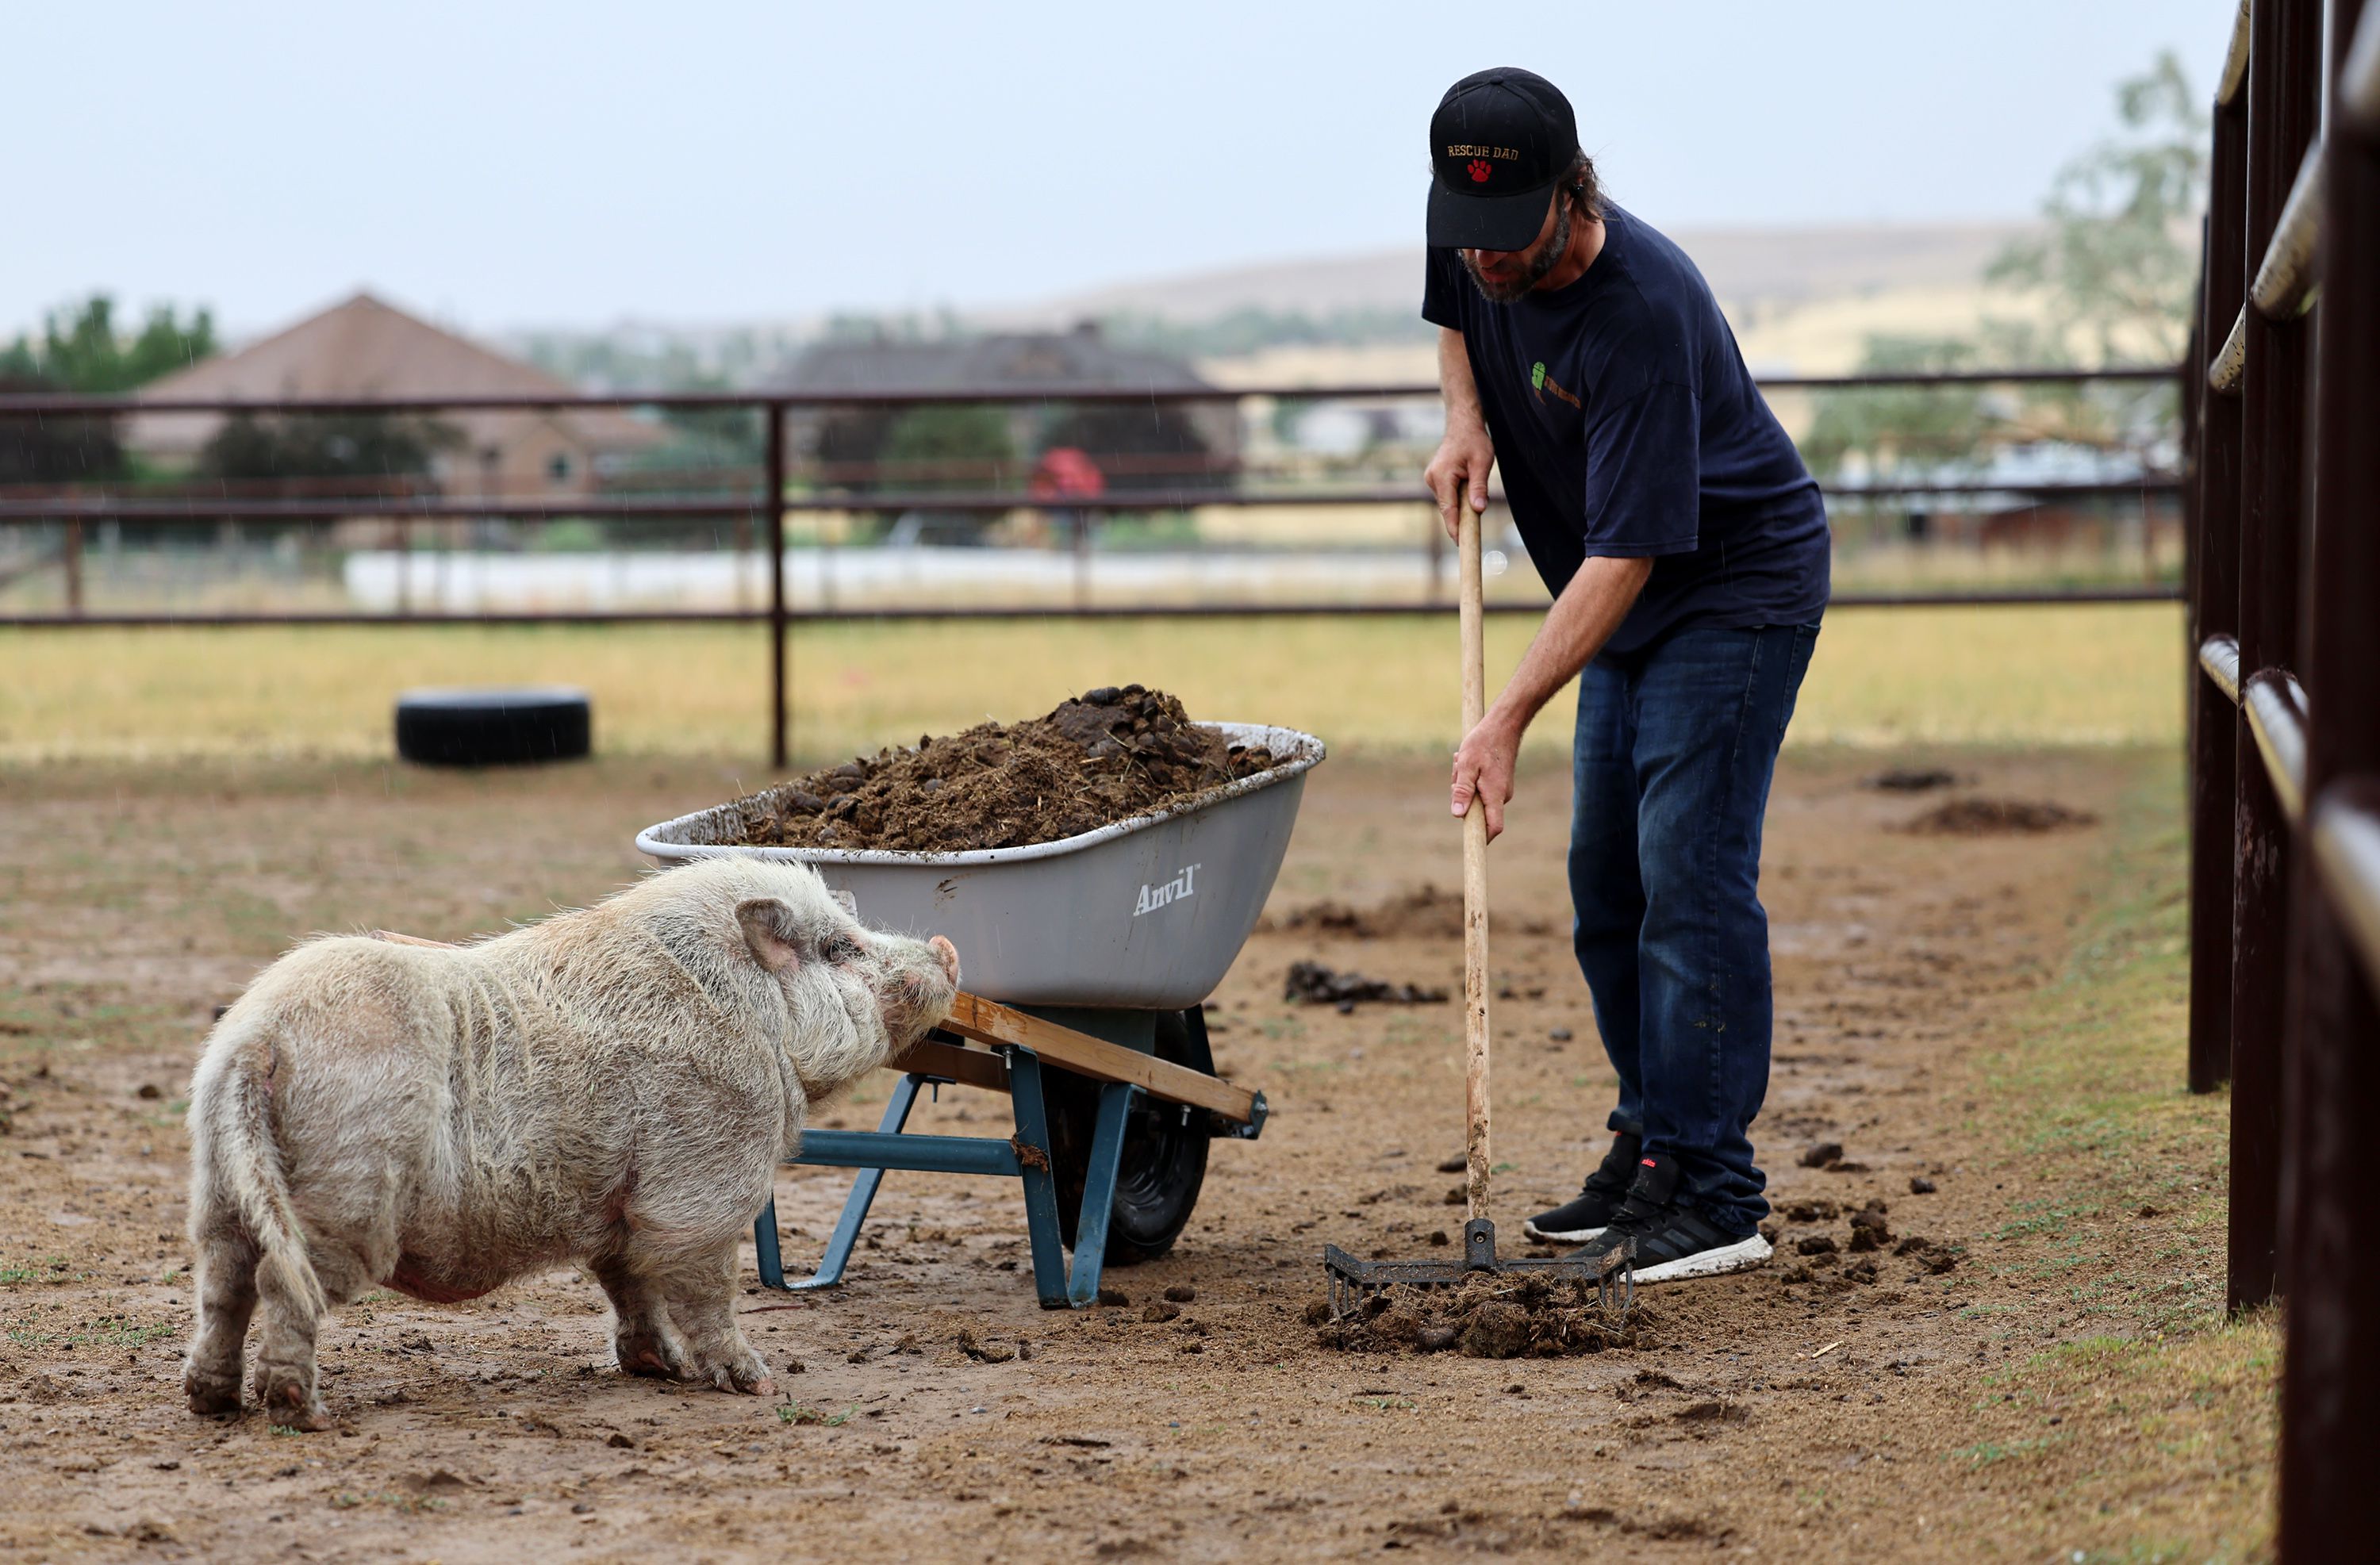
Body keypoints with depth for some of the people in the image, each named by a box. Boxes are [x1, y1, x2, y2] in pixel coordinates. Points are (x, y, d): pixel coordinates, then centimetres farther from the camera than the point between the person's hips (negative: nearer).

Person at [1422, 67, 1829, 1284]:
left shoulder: (1641, 312, -33)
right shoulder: (1479, 258, -9)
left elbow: (1626, 553, -32)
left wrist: (1508, 721, -33)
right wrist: (1465, 421, -3)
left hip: (1737, 582, -9)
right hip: (1628, 597, 9)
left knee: (1691, 874, -14)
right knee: (1606, 885, 10)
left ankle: (1715, 1197, -13)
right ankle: (1650, 1149, 20)